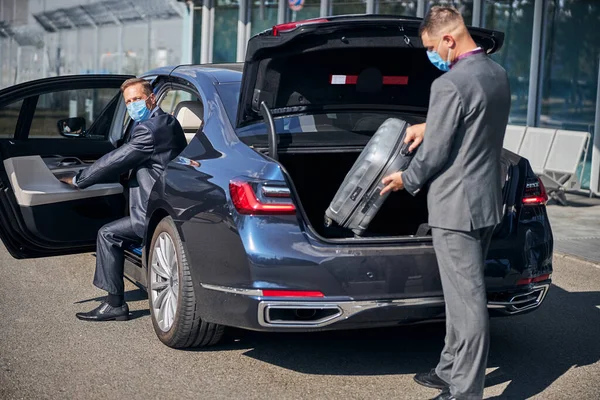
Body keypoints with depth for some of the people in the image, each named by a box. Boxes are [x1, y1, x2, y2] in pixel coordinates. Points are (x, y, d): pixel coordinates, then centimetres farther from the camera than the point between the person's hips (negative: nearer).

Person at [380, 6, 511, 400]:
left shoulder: (450, 84, -20)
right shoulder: (498, 74, 8)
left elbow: (434, 153, -16)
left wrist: (406, 180, 2)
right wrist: (429, 126, 17)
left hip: (457, 207, -9)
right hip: (487, 200, 9)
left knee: (467, 298, -2)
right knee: (462, 293, 19)